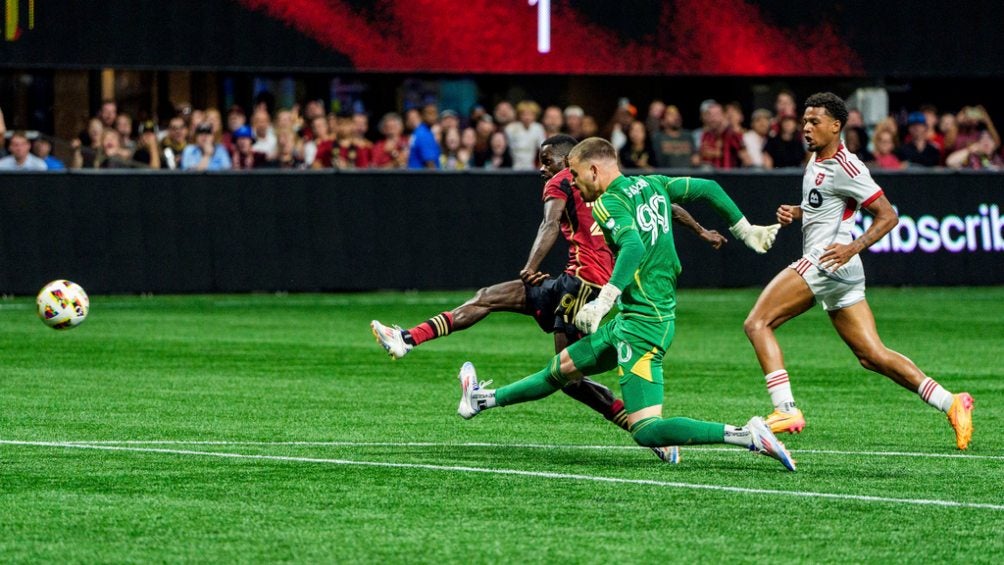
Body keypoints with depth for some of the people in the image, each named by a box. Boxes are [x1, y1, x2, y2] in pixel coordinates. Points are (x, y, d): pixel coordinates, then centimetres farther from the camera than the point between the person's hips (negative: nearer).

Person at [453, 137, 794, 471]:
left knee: (646, 431, -14)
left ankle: (746, 436, -23)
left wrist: (604, 300, -38)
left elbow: (634, 247, -31)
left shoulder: (609, 203, -14)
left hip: (641, 324, -10)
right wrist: (746, 231, 29)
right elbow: (708, 188, 17)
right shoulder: (652, 184, 10)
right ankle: (484, 399, 45)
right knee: (563, 366, 26)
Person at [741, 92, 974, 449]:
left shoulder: (844, 167, -11)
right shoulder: (816, 160, 17)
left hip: (828, 262, -10)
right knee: (872, 356, 7)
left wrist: (854, 247, -23)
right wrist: (794, 213, 13)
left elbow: (888, 215, -11)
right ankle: (951, 404, 5)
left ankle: (786, 410, -19)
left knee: (757, 323, -12)